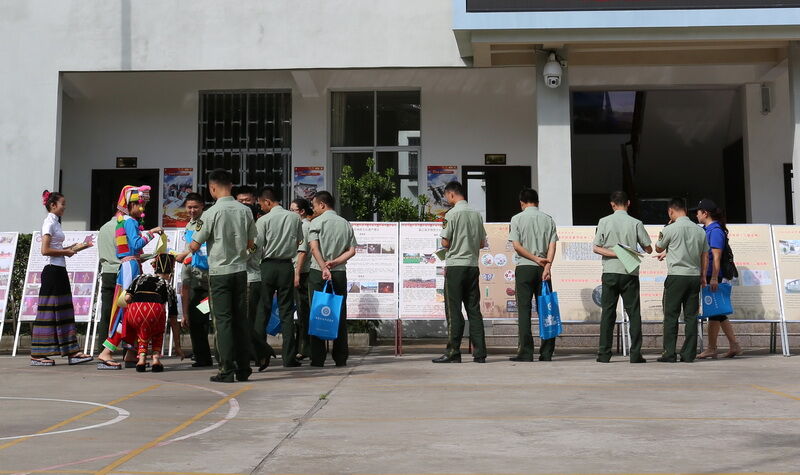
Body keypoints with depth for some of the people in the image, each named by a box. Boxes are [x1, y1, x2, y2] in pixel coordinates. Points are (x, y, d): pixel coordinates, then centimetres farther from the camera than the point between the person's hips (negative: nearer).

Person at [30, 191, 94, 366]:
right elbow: (45, 250, -19)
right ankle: (37, 355, -2)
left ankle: (72, 352, 8)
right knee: (48, 311, -6)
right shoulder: (49, 223, -10)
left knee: (64, 311, 7)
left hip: (60, 270, 10)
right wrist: (66, 252, -10)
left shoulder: (55, 222, 18)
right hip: (52, 271, -10)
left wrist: (69, 248, 9)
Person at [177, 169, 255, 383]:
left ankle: (227, 371, -1)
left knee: (223, 320, 0)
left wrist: (182, 255, 15)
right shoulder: (245, 211, 2)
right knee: (241, 319, 10)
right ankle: (243, 369, 13)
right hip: (241, 270, 4)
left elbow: (195, 246, -6)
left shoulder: (211, 213, -11)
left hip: (220, 272, -4)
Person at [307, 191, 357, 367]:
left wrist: (324, 267, -22)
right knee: (340, 315, 7)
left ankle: (318, 358, -1)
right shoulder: (345, 223, 11)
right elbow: (352, 251, 4)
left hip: (318, 273, -3)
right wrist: (335, 262, -5)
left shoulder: (317, 222, -2)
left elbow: (314, 247, -16)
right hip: (340, 273, 4)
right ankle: (341, 358, 8)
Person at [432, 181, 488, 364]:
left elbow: (445, 243, -8)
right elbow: (482, 243, 13)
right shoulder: (476, 214, 9)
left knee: (454, 310, -2)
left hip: (455, 266, -6)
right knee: (474, 309, 7)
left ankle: (453, 353, -1)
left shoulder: (452, 213, -9)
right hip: (473, 265, 6)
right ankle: (479, 353, 6)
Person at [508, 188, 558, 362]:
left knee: (524, 309, -1)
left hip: (524, 268, -3)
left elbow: (516, 246, -8)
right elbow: (552, 245, 0)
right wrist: (547, 265, -7)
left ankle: (526, 352, -5)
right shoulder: (548, 219, 9)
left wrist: (536, 259, -4)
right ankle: (547, 352, 6)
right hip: (543, 269, 3)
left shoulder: (517, 219, 1)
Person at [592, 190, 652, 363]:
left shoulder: (604, 222, 1)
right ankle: (635, 354, 2)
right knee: (633, 312, 5)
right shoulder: (636, 223, -1)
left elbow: (596, 248, -3)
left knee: (608, 312, 5)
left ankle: (604, 354, 4)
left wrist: (615, 254, -8)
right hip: (630, 273, -1)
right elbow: (648, 249, 5)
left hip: (610, 272, 1)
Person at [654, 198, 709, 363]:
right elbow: (704, 257, 14)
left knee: (671, 316, 0)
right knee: (691, 316, 6)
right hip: (695, 276, 4)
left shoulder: (670, 229, -6)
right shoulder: (700, 230, 9)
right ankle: (689, 354, 6)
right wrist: (702, 278, 21)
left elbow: (658, 248, 9)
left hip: (676, 276, -4)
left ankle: (669, 354, -2)